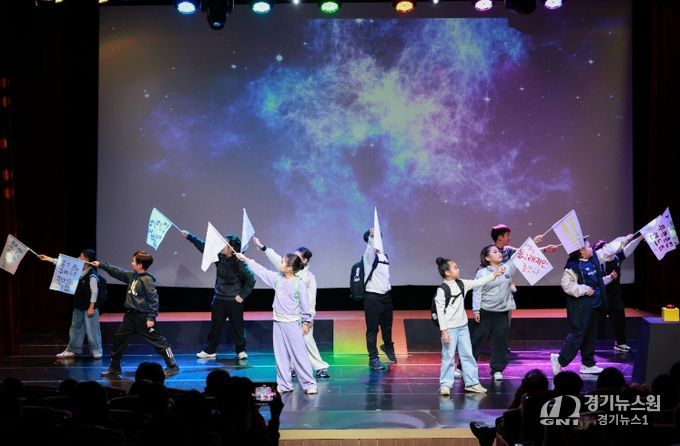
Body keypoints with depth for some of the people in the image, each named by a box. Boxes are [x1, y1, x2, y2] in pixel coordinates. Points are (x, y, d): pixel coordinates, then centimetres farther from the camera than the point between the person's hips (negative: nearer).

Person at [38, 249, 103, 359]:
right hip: (78, 307, 9)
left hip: (89, 308, -9)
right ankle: (72, 350, 25)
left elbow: (94, 292, -19)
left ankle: (96, 351, 6)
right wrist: (48, 259, 12)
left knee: (92, 329, -3)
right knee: (75, 328, 15)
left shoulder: (92, 276, -19)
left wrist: (91, 307, -21)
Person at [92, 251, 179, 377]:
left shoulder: (147, 280, -18)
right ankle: (114, 368, 25)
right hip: (130, 315, 9)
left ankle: (173, 367, 2)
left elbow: (153, 299, -19)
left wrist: (151, 318, -19)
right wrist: (101, 265, 22)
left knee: (158, 341, -4)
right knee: (118, 339, 13)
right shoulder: (132, 276, 7)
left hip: (143, 317, -9)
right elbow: (118, 272, 20)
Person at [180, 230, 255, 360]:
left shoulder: (239, 263, -19)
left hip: (234, 301, -5)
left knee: (237, 327, 6)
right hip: (219, 299, 5)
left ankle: (241, 350, 22)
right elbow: (204, 246, 5)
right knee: (215, 326, 12)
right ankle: (210, 351, 21)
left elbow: (251, 280, -15)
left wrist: (243, 295, -14)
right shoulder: (219, 256, -4)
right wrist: (189, 236, 6)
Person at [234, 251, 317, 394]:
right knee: (281, 356, 8)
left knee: (299, 355, -4)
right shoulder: (277, 278, 2)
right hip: (278, 323, 6)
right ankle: (284, 385, 14)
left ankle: (309, 384, 1)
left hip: (293, 324, -6)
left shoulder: (299, 284, -13)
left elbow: (304, 305, -8)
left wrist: (306, 322, -5)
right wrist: (246, 259, 12)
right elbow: (261, 270, 10)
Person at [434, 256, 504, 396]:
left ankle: (472, 383, 16)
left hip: (463, 326, 7)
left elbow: (478, 282, 11)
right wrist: (444, 330, -17)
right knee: (448, 356, -1)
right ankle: (445, 384, 8)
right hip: (450, 328, -7)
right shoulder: (442, 290, -14)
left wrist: (494, 275, 5)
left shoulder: (461, 284, 5)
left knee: (467, 354, 10)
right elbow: (440, 311, -15)